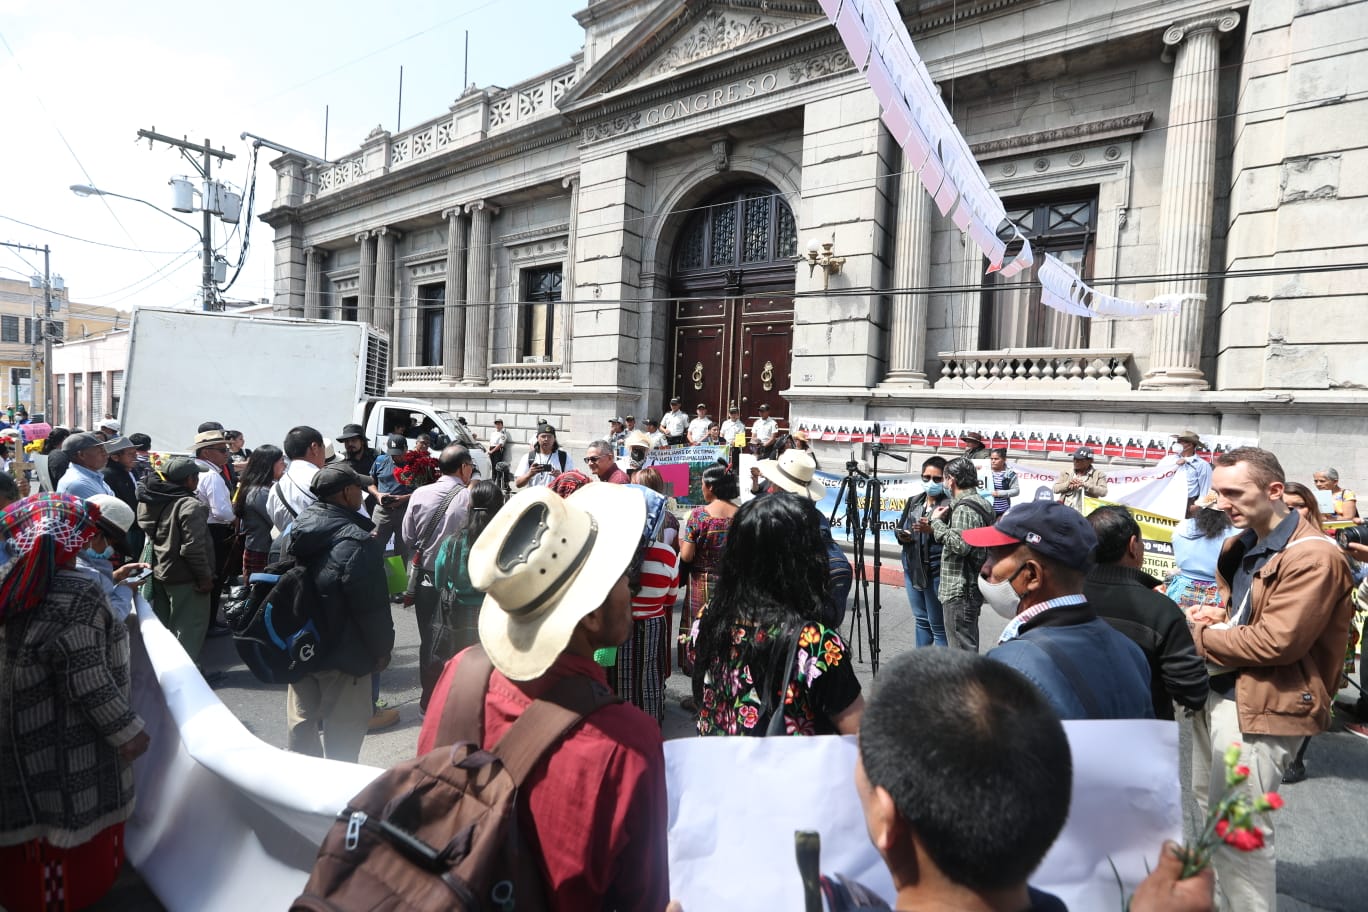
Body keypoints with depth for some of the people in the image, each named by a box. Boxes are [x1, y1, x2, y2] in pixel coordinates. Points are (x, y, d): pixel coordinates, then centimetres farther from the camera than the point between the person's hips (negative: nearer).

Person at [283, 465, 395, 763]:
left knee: (301, 722, 20)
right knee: (342, 732, 7)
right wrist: (382, 648, -7)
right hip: (342, 654, -8)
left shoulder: (295, 530, 2)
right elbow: (372, 606, -21)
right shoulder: (356, 543, -24)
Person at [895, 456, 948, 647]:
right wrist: (901, 536, -2)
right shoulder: (913, 501, 12)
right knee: (921, 620, 18)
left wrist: (932, 530, -26)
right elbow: (900, 527, 19)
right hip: (912, 568, 7)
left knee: (938, 624, -1)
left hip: (936, 572, -7)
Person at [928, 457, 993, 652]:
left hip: (959, 591, -10)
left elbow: (959, 544, -28)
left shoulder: (964, 508, -17)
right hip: (971, 587, 10)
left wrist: (937, 522, -17)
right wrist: (936, 526, 10)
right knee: (969, 647, 19)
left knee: (961, 650, -5)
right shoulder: (980, 503, 14)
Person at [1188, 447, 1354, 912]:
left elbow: (1277, 642, -25)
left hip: (1260, 706, -9)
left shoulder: (1313, 557, -20)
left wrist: (1198, 635, -14)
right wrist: (1215, 616, -1)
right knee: (1209, 804, 24)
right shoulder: (1241, 545, 8)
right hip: (1217, 692, 10)